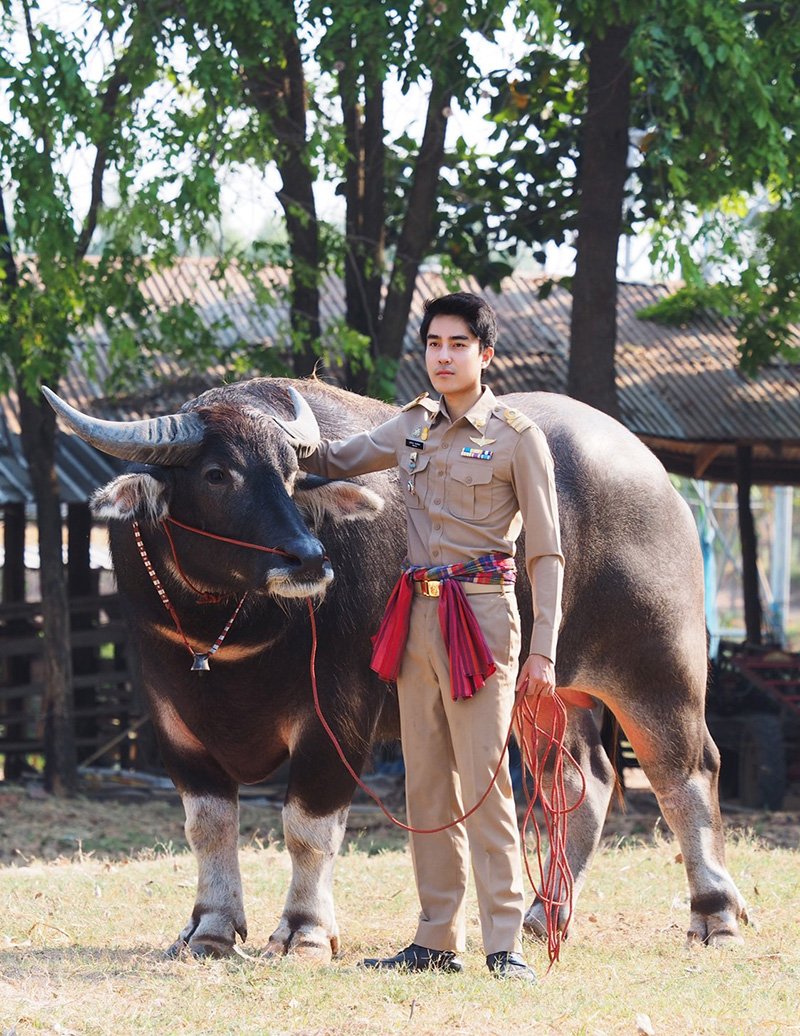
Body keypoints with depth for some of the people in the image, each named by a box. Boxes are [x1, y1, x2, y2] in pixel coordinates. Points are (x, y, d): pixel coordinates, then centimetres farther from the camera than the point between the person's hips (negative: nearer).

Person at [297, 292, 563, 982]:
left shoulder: (517, 437, -3)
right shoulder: (415, 426, 13)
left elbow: (546, 554, -4)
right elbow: (340, 461, 30)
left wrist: (543, 650, -11)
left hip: (482, 613, -6)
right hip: (417, 615, 6)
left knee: (483, 781, -10)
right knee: (427, 784, 7)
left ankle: (506, 945, -8)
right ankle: (438, 942, 11)